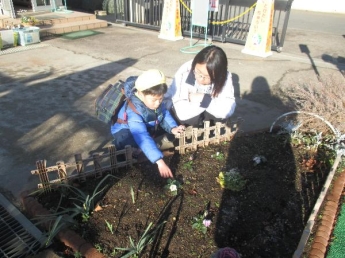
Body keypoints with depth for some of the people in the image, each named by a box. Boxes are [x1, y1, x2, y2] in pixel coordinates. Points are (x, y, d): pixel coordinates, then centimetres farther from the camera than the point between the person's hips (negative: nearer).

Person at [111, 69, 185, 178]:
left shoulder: (155, 100, -21)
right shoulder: (133, 112, -41)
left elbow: (165, 114, -5)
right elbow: (143, 138, -49)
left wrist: (172, 128, -25)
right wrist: (160, 161, -57)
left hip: (149, 128, 7)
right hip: (126, 132, -7)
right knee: (123, 139, -40)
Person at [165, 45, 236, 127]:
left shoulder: (225, 77, -24)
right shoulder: (183, 73, -32)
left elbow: (226, 111, -32)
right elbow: (183, 112, -35)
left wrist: (203, 98, -35)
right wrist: (210, 101, -31)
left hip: (206, 116, 3)